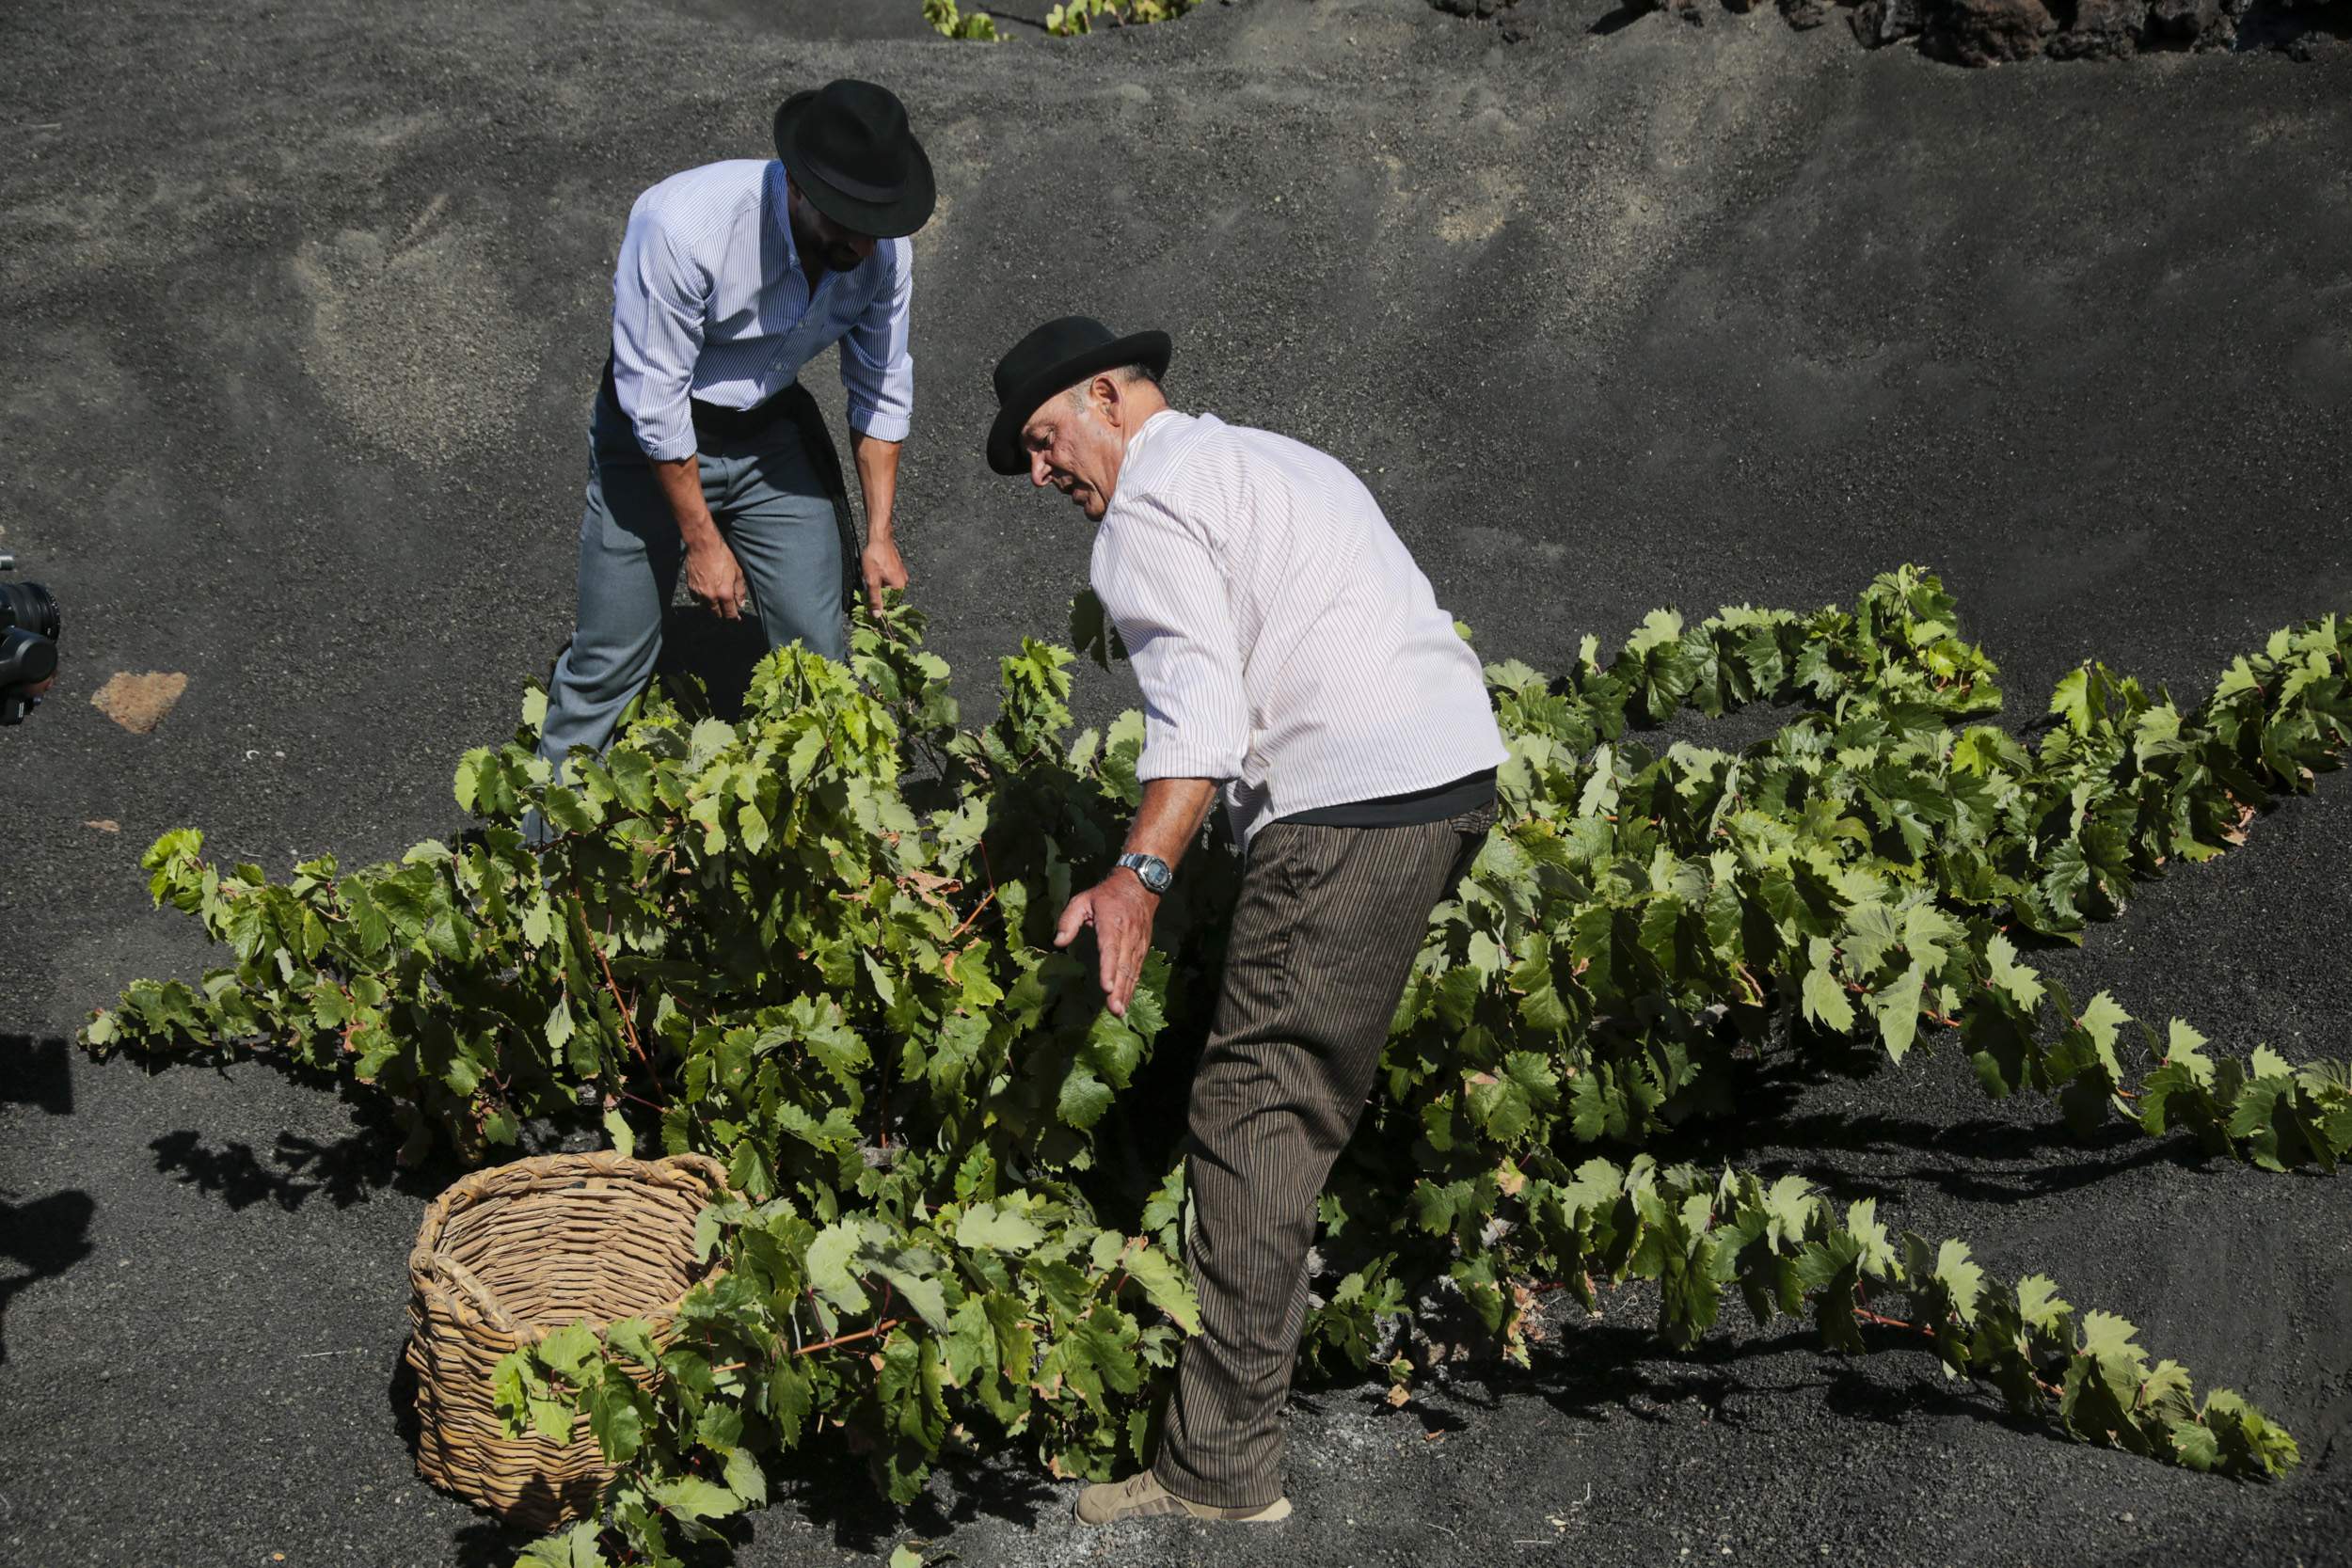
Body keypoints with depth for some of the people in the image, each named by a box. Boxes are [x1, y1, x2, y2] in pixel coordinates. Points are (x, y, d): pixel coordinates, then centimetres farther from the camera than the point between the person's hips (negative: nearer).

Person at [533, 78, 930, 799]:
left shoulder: (884, 247, -16)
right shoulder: (681, 226, -32)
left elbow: (883, 389, -1)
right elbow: (655, 396, -24)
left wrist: (879, 535, -3)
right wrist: (703, 542, -18)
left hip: (774, 430, 4)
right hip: (657, 440, -4)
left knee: (820, 650, -2)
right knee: (609, 659, 1)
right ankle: (541, 835, 21)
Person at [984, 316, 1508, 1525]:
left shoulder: (1149, 501, -1)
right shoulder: (1276, 460, 28)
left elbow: (1201, 701, -17)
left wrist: (1138, 877, -26)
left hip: (1353, 801, -10)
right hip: (1461, 764, 10)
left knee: (1254, 1109, -10)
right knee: (1316, 1077, 22)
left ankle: (1222, 1466, -10)